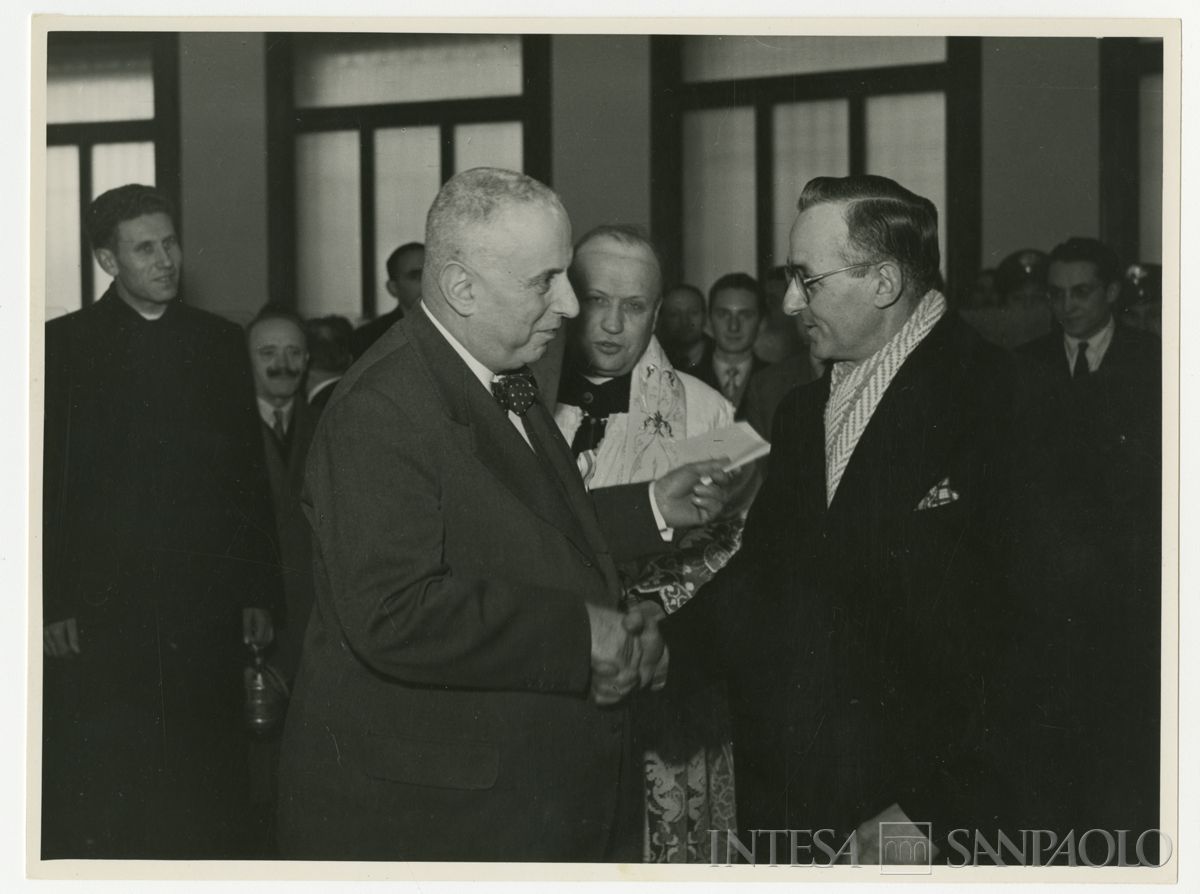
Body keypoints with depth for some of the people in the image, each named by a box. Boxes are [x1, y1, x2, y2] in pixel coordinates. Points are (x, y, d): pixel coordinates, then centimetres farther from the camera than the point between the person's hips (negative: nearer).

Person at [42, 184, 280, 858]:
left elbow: (251, 479, 10)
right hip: (97, 618, -2)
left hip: (207, 616, 2)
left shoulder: (221, 344, 10)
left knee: (204, 797, 3)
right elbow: (45, 486, 0)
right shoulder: (64, 347, 2)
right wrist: (53, 605, -6)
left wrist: (259, 593, 6)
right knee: (96, 805, -1)